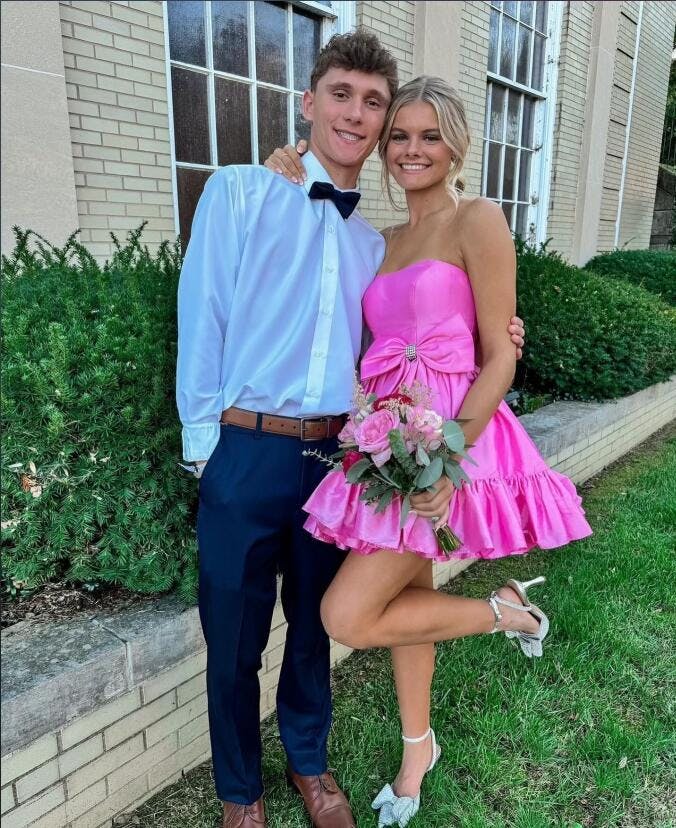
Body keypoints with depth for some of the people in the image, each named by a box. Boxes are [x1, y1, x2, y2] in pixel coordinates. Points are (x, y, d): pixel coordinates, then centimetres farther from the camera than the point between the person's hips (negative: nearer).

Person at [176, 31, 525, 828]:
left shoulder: (374, 243, 12)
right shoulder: (239, 192, -1)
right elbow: (202, 322, -5)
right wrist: (205, 445, -8)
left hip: (337, 457, 4)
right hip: (246, 454, -3)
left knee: (313, 625, 20)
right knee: (233, 639, 12)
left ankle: (308, 761, 46)